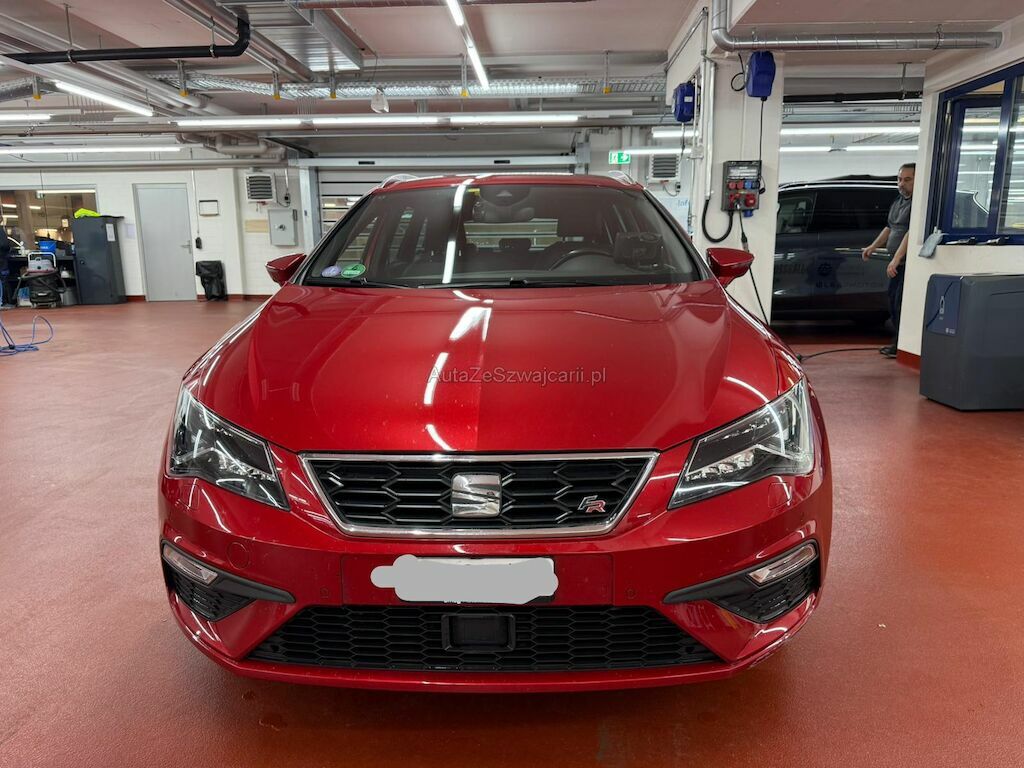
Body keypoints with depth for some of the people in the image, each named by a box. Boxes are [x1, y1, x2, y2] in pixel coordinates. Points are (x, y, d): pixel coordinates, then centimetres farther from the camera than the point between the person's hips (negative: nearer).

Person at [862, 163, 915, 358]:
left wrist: (896, 259, -26)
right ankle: (898, 344, 24)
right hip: (897, 263, 10)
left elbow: (911, 233, -23)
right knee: (893, 303, 15)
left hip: (909, 263, -10)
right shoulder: (897, 202, 16)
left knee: (901, 304, -9)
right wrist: (873, 246, 25)